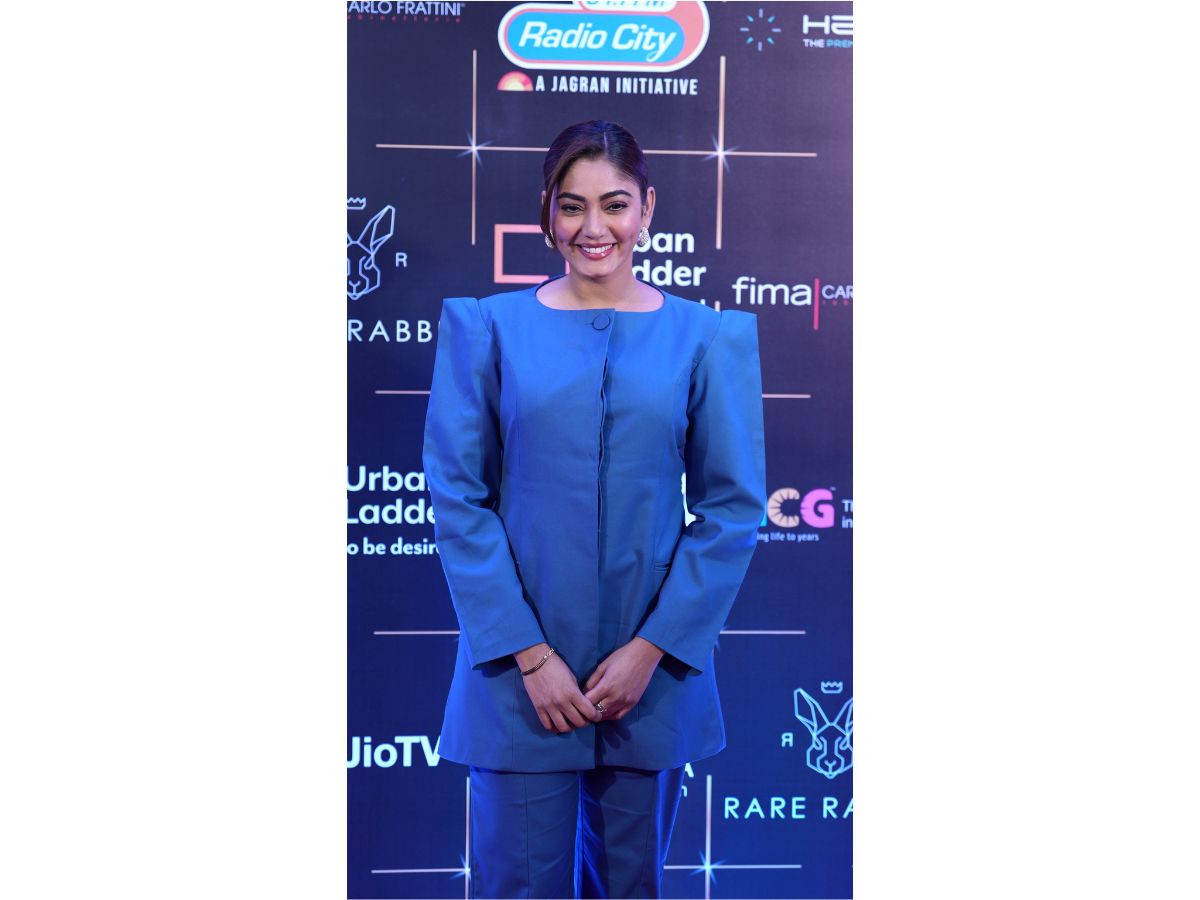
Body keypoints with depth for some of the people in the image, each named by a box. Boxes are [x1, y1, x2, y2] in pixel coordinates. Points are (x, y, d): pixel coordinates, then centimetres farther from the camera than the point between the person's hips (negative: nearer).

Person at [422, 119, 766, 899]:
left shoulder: (707, 337, 2)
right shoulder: (487, 327, 0)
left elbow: (734, 509, 0)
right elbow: (457, 497, -4)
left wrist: (651, 649, -7)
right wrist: (529, 654, -9)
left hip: (655, 669, 1)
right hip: (517, 669, -1)